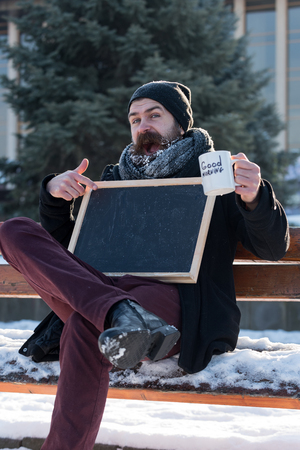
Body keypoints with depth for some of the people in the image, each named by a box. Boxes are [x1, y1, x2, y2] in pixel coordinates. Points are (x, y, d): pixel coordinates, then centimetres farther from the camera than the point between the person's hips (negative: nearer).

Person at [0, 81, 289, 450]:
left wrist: (255, 199, -16)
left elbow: (272, 249, 6)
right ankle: (120, 315, -37)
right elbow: (62, 243, 32)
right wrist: (54, 194, 11)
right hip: (105, 289, 6)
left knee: (84, 327, -38)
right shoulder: (114, 179, 30)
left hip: (174, 299, -6)